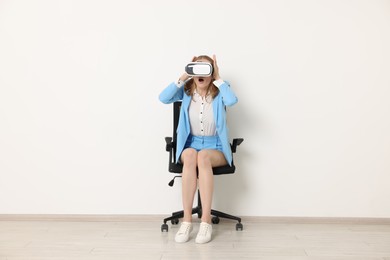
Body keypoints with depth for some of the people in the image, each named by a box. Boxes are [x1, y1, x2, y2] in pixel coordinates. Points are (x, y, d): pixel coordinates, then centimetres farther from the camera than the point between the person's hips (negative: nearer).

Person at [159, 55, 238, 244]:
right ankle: (187, 220, -32)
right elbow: (164, 98, -16)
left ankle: (206, 221, -34)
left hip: (216, 147, -1)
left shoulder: (219, 93, -4)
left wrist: (218, 78, -18)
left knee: (203, 157, -38)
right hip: (190, 144, 1)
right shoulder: (186, 91, 1)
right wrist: (183, 77, -18)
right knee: (190, 155, -36)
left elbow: (232, 101, -27)